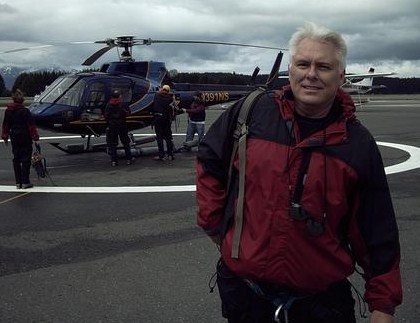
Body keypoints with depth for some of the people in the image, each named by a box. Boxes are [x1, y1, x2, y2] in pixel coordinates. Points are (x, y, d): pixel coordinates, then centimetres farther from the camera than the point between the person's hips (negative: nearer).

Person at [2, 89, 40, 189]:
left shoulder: (8, 111, 3)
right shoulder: (25, 111, -14)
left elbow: (5, 124, 10)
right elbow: (31, 125, -14)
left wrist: (5, 136, 18)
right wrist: (35, 137, -9)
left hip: (14, 137, 5)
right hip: (25, 137, -5)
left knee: (16, 159, 10)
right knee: (26, 159, 0)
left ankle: (18, 182, 13)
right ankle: (25, 182, 0)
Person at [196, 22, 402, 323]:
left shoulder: (359, 144, -8)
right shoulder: (253, 111, -7)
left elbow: (378, 233, -4)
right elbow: (209, 160, 7)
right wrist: (213, 220, 4)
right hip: (242, 284, 1)